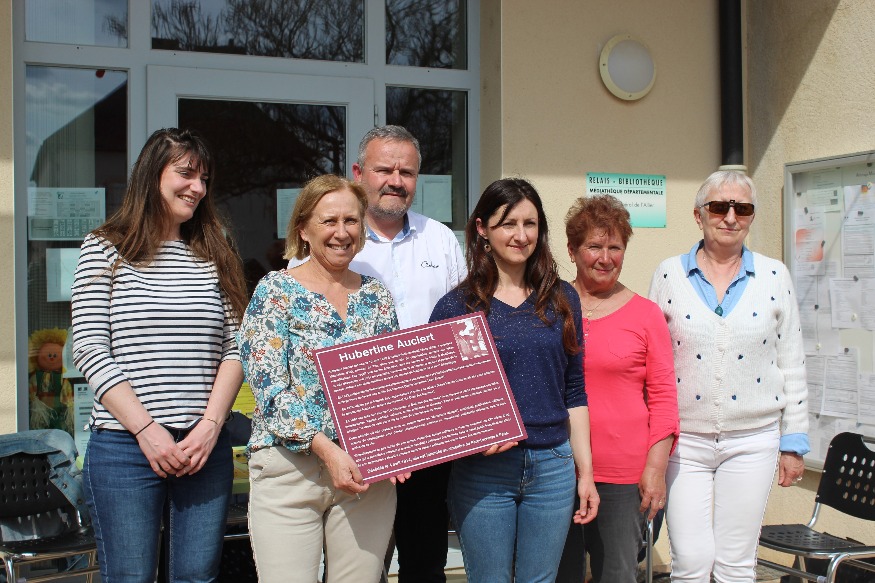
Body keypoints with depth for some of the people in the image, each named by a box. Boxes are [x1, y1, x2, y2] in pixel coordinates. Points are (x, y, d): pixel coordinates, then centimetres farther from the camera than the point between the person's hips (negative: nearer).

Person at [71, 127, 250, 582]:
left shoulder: (215, 257, 13)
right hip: (124, 447, -3)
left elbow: (234, 348, 7)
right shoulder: (106, 250, 3)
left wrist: (210, 426, -7)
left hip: (206, 447, 3)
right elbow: (89, 351, -4)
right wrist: (147, 430, -12)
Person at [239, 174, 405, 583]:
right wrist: (325, 447, -20)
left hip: (367, 470, 4)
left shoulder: (376, 296, 10)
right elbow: (268, 386, -11)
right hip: (290, 467, -4)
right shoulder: (276, 290, -2)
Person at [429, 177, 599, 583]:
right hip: (482, 471, -2)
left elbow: (574, 391, 9)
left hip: (553, 467, 2)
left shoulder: (562, 299, 7)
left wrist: (586, 471, 6)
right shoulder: (456, 306, -1)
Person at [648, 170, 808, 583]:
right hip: (683, 440, 0)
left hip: (752, 441, 1)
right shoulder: (669, 274, 2)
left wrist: (794, 442, 5)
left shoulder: (774, 277, 4)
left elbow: (791, 364, 6)